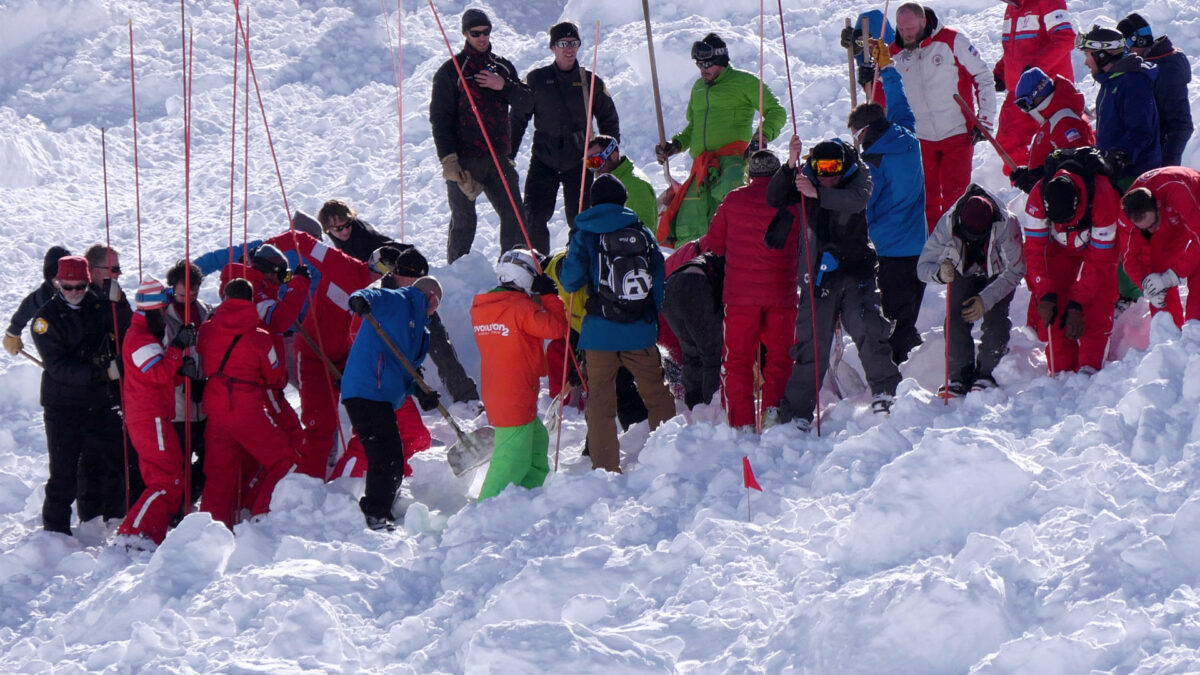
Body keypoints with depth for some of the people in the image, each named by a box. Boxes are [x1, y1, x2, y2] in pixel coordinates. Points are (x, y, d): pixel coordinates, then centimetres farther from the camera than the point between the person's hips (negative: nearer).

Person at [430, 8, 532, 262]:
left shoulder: (502, 67, 15)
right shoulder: (451, 70, 1)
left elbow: (525, 102, 10)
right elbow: (439, 117, -3)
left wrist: (503, 86, -10)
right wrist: (448, 159, -13)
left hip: (498, 158, 4)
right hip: (464, 160, -4)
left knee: (514, 216, 0)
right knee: (464, 221, -3)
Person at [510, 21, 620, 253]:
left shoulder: (590, 82, 4)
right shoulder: (537, 80, 2)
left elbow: (608, 119, 14)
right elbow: (518, 117, 7)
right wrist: (508, 153, 3)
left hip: (579, 162, 0)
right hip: (543, 161, 0)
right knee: (535, 217, -8)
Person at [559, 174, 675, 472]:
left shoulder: (585, 235, -3)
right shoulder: (643, 233, 5)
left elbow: (571, 281, -7)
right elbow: (660, 280, 8)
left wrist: (560, 269, 16)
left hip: (600, 332, -2)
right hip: (641, 332, 2)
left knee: (601, 399, 3)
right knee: (656, 394, 15)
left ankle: (606, 466, -1)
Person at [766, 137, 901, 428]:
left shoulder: (859, 175, -7)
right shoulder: (804, 177, -3)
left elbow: (856, 201, -27)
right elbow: (775, 199, -14)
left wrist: (818, 194, -42)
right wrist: (789, 166, -30)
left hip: (855, 268, -1)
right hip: (818, 271, 1)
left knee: (867, 328, -16)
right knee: (810, 341, -2)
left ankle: (885, 392, 1)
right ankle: (796, 412, 3)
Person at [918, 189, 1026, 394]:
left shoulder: (1007, 225, -35)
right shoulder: (947, 224, -31)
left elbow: (1015, 270, -24)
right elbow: (923, 267, -24)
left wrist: (986, 299, -32)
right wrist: (940, 273, -48)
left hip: (998, 276, -1)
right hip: (964, 275, 1)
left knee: (995, 319, -23)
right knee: (955, 319, -20)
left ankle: (986, 374, -9)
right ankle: (961, 376, -9)